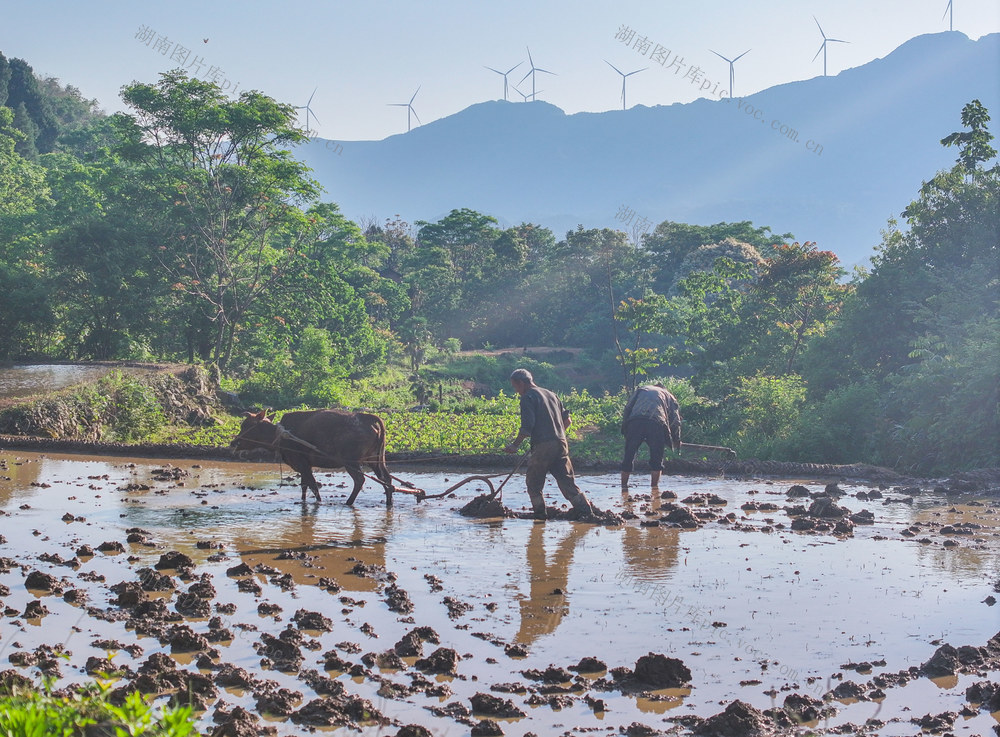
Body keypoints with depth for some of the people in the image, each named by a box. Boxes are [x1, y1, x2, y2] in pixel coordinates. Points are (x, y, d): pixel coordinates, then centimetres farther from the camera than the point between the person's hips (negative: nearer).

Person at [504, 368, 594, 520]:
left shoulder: (527, 397, -3)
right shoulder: (550, 394, 21)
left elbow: (527, 426, -14)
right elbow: (567, 420, 21)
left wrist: (515, 445, -9)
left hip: (543, 446, -7)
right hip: (561, 444, 7)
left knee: (533, 482, 8)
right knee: (567, 482, 6)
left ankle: (540, 514, 7)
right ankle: (586, 512, -2)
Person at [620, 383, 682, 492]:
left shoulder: (640, 390, 34)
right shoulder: (669, 396, 33)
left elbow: (628, 408, 20)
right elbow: (675, 421, 25)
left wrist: (625, 430, 20)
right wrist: (677, 441, 34)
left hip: (635, 422, 1)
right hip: (657, 424, -1)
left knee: (629, 456, 6)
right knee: (656, 459, 9)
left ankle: (624, 487, 5)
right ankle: (654, 487, 5)